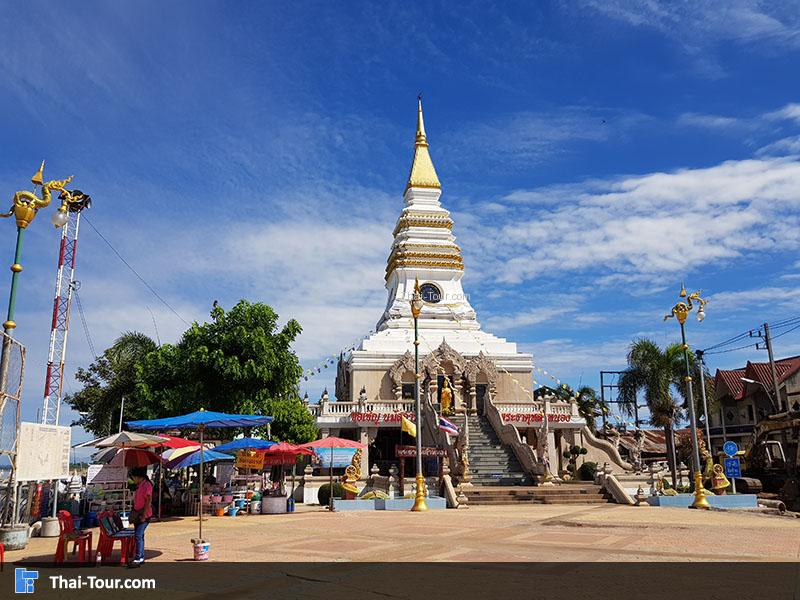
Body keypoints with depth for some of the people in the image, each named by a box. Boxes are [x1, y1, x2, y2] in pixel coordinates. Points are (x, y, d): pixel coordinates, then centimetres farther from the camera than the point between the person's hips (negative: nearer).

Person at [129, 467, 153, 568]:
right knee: (139, 535, 12)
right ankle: (141, 557, 20)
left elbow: (148, 501, -19)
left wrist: (144, 516, -20)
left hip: (144, 515, -9)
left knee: (138, 535, -14)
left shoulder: (147, 485, -15)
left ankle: (138, 558, -13)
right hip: (137, 514, 9)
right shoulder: (139, 486, 14)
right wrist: (133, 514, 16)